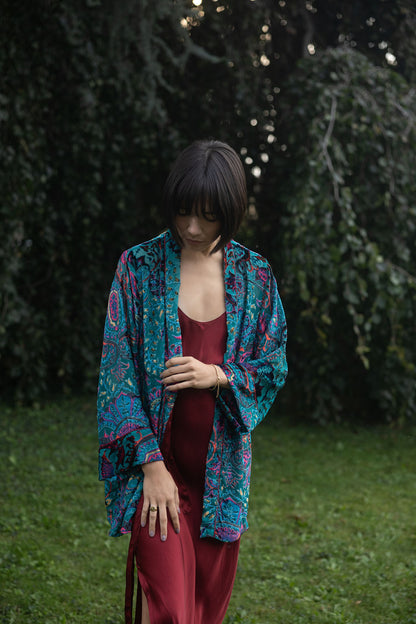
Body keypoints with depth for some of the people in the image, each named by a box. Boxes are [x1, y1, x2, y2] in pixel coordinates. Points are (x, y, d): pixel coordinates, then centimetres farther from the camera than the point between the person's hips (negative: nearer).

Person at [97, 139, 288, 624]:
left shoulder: (254, 275, 3)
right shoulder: (139, 266, -4)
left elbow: (274, 366, 8)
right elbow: (118, 370, -6)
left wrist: (219, 376, -13)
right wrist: (152, 464, -13)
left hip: (221, 465, 3)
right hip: (156, 458, -3)